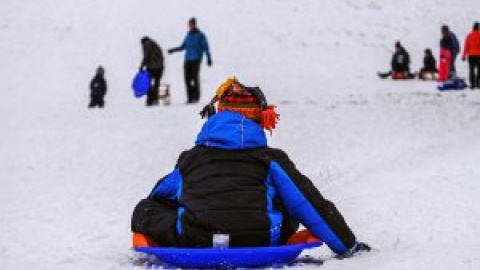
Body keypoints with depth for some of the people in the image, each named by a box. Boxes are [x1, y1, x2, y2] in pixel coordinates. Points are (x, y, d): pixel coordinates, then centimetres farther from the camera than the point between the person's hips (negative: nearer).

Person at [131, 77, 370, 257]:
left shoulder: (189, 159, 22)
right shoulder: (271, 159, 17)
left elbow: (148, 208, 28)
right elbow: (312, 205, 18)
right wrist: (348, 246, 24)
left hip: (193, 243, -1)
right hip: (255, 245, 1)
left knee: (144, 212, 22)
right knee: (289, 207, 28)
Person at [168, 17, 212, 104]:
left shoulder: (200, 35, -2)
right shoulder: (188, 35, 15)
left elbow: (206, 47, -4)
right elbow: (183, 46, 24)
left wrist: (209, 58, -11)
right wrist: (173, 50, 15)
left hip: (196, 60, -6)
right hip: (188, 60, 6)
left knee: (195, 78, -12)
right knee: (187, 79, -1)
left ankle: (196, 97, -7)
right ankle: (190, 98, 2)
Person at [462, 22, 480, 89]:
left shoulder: (469, 36, 3)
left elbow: (466, 46, 4)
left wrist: (464, 55, 10)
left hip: (471, 55, 3)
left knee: (471, 70, 4)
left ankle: (472, 84, 0)